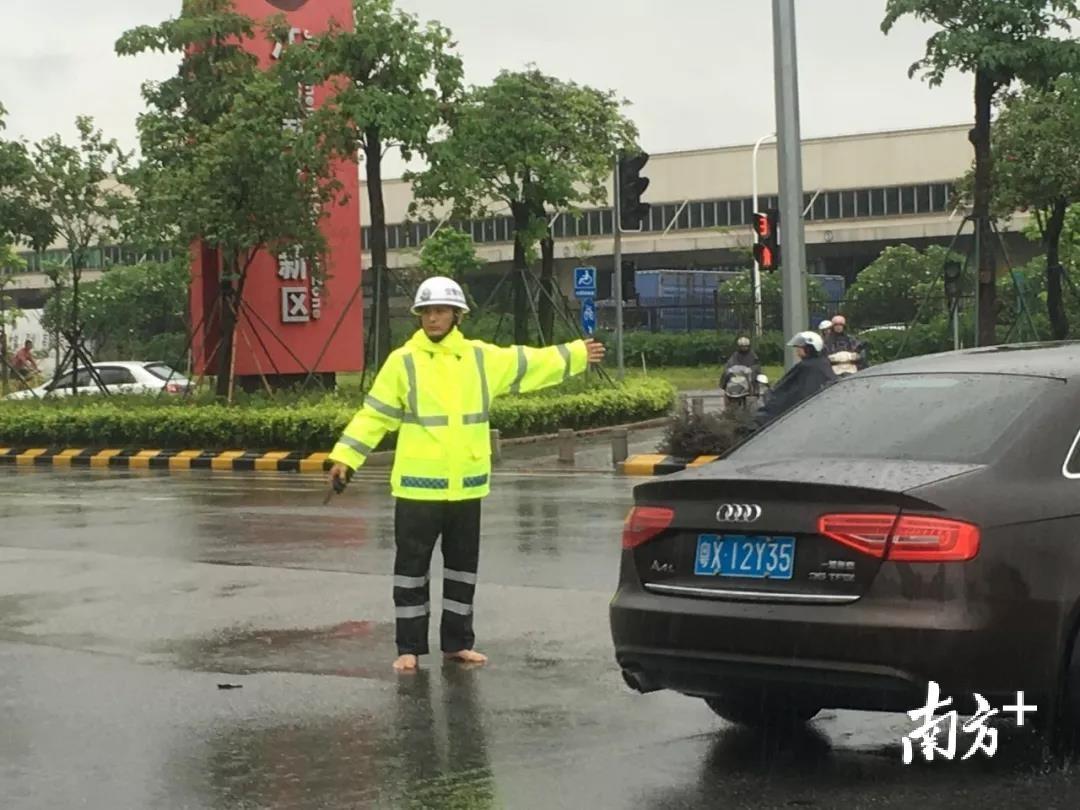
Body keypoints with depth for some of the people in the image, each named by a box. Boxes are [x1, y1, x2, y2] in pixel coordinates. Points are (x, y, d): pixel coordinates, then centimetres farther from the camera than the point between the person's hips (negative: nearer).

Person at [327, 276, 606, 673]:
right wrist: (345, 456, -10)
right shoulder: (403, 361, -4)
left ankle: (458, 642, 25)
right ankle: (410, 648, 10)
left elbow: (530, 364, 16)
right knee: (412, 566, 2)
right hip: (418, 486, -4)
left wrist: (577, 355, 19)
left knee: (463, 565, 13)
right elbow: (374, 415, -3)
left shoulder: (482, 357, 6)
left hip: (466, 486, 4)